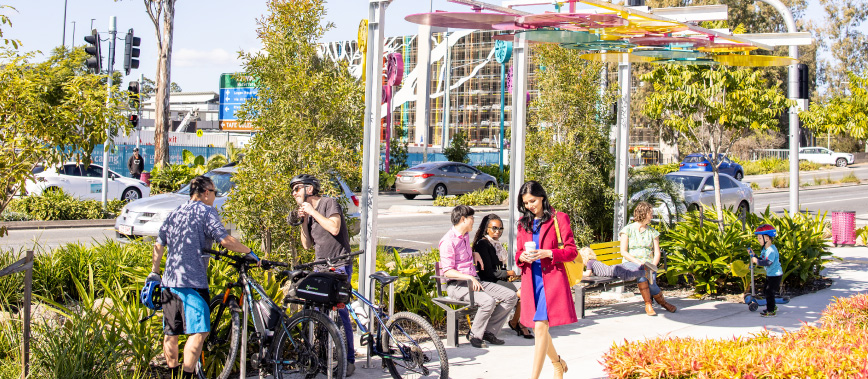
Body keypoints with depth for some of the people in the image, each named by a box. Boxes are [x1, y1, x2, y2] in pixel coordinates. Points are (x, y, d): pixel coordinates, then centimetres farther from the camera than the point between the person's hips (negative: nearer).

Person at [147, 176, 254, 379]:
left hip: (169, 280, 8)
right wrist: (249, 252, -1)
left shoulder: (173, 214, 18)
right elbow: (226, 240, -13)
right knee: (199, 332, -9)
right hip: (192, 281, -8)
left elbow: (159, 246, 22)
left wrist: (154, 273, 31)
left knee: (171, 332, 13)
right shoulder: (205, 211, -3)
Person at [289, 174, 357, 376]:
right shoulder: (309, 211, 17)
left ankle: (348, 360, -4)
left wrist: (313, 211, -14)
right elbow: (307, 244, 14)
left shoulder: (329, 203, -6)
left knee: (339, 313, -11)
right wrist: (304, 221, 0)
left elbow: (334, 228, -23)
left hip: (339, 267, -8)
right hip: (320, 268, 8)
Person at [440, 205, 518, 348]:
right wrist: (469, 277, -25)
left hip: (474, 281, 9)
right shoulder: (448, 241, -12)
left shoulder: (465, 236, 17)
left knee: (510, 296, -7)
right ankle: (475, 335, -11)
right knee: (488, 301, -33)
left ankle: (489, 331, -2)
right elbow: (447, 271, -17)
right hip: (457, 285, -9)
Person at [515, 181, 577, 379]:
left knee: (541, 326, -14)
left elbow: (572, 251, -2)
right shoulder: (523, 223, 14)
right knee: (539, 328, 9)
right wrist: (522, 257, -4)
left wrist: (548, 253, -17)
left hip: (552, 279, -5)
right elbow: (518, 253, 19)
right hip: (530, 279, 5)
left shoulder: (559, 219, -1)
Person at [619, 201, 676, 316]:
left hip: (648, 263, 2)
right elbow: (623, 252, -3)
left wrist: (653, 265, -11)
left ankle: (648, 305, -14)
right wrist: (637, 262, -17)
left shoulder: (652, 232, 16)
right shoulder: (628, 229, 5)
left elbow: (657, 253, 9)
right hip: (631, 263, -2)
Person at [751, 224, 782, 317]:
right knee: (765, 291, 18)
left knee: (769, 292, -8)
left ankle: (771, 311, 1)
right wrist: (753, 256, -1)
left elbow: (768, 262, -33)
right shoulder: (765, 249, 9)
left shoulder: (771, 250, -24)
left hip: (775, 275, -10)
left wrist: (757, 261, -28)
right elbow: (762, 259, 11)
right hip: (769, 275, 10)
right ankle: (772, 307, 34)